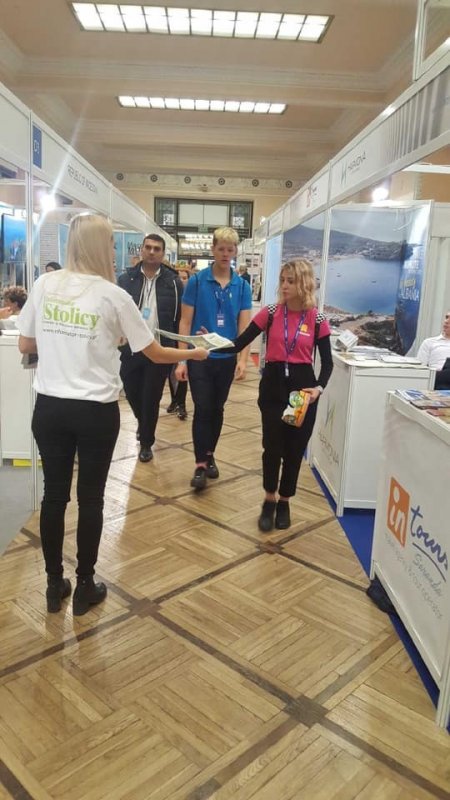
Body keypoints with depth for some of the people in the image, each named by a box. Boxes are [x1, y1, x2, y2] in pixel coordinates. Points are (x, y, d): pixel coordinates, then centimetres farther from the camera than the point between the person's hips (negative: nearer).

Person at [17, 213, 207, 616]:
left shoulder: (44, 285, 0)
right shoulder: (113, 295, -9)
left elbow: (25, 345, 8)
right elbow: (155, 353, -3)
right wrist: (194, 353, 14)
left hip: (49, 408, 3)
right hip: (96, 411, -3)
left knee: (54, 494, 15)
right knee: (90, 498, 11)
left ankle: (54, 585, 29)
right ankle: (85, 586, 26)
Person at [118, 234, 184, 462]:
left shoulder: (173, 282, 0)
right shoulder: (126, 279, 2)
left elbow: (180, 318, 1)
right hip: (130, 349, 2)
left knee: (151, 399, 4)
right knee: (132, 395, 15)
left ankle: (146, 442, 21)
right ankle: (143, 425, 46)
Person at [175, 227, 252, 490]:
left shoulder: (242, 286, 1)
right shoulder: (197, 281, -5)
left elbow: (244, 326, -1)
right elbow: (186, 322, -4)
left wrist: (243, 360, -14)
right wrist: (182, 360, -8)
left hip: (226, 358, 3)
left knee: (217, 409, 13)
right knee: (202, 409, -4)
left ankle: (210, 455, 30)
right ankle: (200, 465, 4)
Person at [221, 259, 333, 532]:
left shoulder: (317, 320, -2)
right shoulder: (270, 313, -1)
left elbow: (327, 361, 3)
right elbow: (240, 344, -4)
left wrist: (319, 387, -14)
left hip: (302, 387, 0)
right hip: (273, 385, 0)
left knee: (294, 450, 8)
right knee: (272, 447, 0)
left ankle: (284, 502, 28)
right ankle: (270, 500, 24)